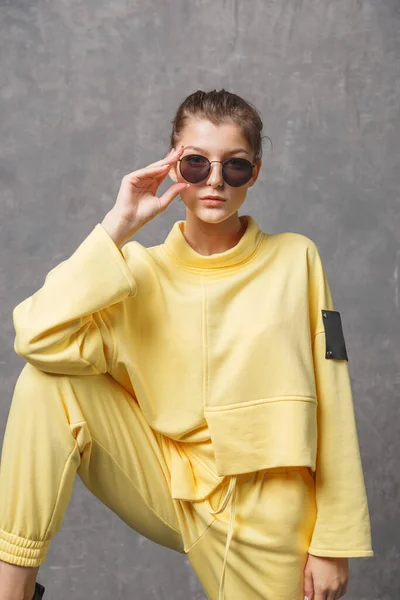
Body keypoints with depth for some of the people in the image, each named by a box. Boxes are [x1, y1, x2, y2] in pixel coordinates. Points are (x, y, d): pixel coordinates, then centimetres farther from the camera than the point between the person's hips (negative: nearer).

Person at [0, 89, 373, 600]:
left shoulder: (295, 260, -4)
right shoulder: (141, 270, -2)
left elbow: (329, 403, -4)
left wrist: (335, 541, -5)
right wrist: (118, 227, -19)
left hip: (263, 521, 0)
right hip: (165, 484, 1)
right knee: (48, 381, -17)